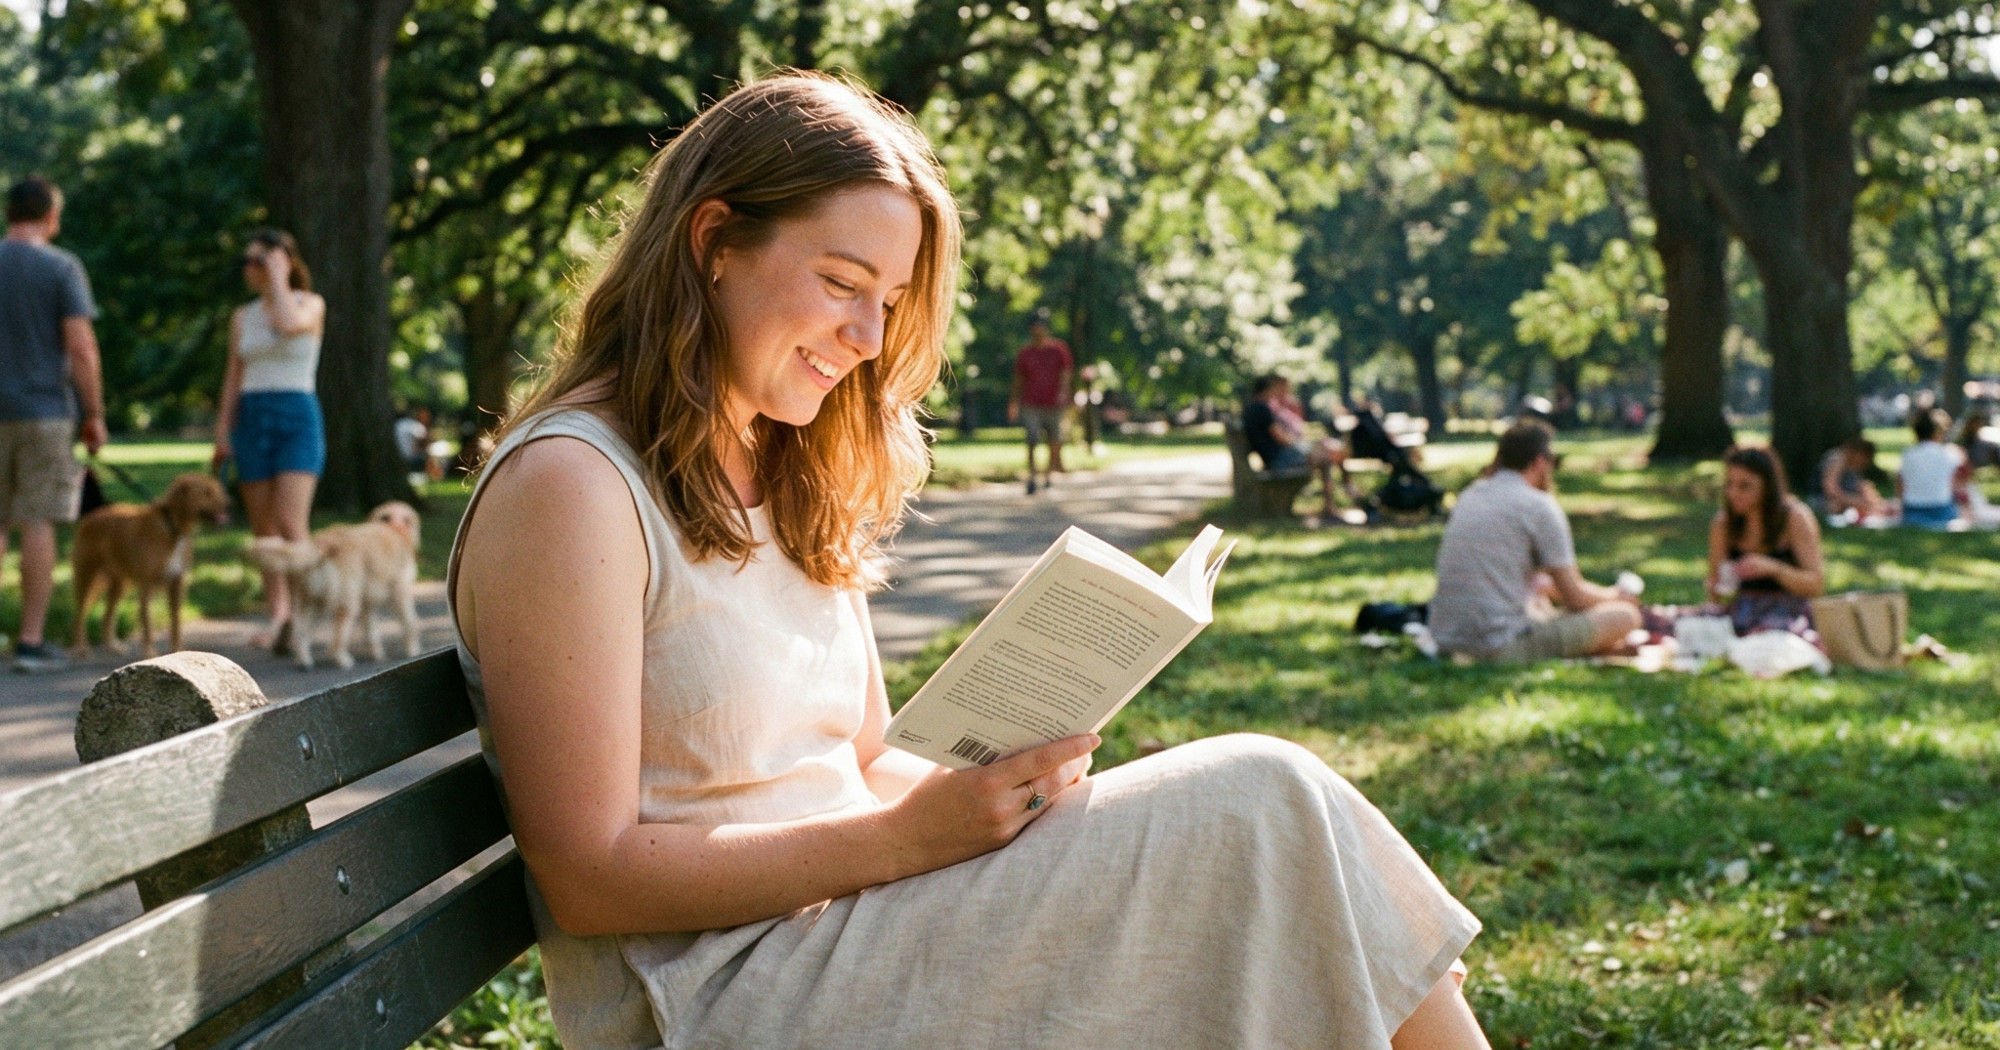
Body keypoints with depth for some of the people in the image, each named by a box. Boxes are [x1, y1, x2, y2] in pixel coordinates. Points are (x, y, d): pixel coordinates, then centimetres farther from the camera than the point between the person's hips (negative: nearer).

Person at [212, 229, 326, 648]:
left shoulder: (311, 304, 1)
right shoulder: (242, 317, 13)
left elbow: (288, 324, -22)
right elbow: (234, 377, 14)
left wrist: (278, 277, -9)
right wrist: (222, 431, 5)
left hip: (298, 418, -5)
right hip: (252, 421, 5)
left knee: (290, 524, -18)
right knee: (262, 530, 2)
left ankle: (293, 618, -17)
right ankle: (278, 617, 6)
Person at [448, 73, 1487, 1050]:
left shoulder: (795, 488, 16)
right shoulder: (569, 485, -12)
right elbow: (589, 877, -16)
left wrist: (1000, 779, -5)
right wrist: (908, 839, -20)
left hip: (846, 935, 8)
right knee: (1256, 805, -17)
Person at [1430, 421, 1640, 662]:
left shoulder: (1468, 497, 16)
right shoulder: (1539, 505, -5)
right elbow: (1575, 597, -1)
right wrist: (1613, 595, 20)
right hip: (1502, 649, -8)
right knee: (1625, 615, -1)